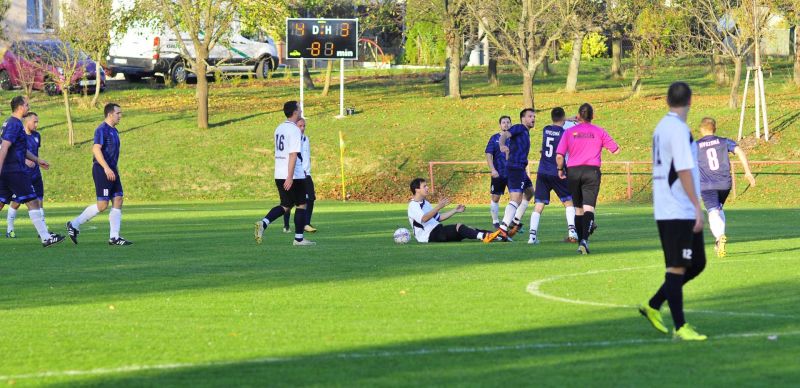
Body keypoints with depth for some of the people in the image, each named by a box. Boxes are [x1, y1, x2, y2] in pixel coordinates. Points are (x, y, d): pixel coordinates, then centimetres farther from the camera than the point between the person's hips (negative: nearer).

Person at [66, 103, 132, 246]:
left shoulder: (114, 131, 17)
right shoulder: (102, 130, -13)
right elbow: (96, 149, -22)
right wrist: (107, 168, -28)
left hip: (112, 171, 9)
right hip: (102, 171, -9)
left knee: (118, 201, 2)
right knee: (102, 205, -9)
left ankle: (114, 237, 3)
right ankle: (74, 224, 3)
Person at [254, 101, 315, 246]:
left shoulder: (279, 129, 13)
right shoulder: (294, 130, -14)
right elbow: (293, 154, -20)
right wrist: (290, 177, -24)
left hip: (279, 174, 8)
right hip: (295, 176, -8)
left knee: (285, 205, 14)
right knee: (301, 205, 5)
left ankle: (263, 223, -8)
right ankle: (299, 238, 7)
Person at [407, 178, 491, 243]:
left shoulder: (425, 203, 22)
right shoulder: (413, 205, -10)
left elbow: (438, 218, 25)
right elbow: (424, 219, -28)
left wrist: (455, 211, 18)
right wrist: (439, 207, -36)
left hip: (436, 231, 9)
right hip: (428, 236, -9)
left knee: (468, 230, -5)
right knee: (458, 227, -25)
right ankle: (482, 236, -42)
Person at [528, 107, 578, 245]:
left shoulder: (546, 130, 7)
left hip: (542, 173, 3)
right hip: (557, 174, -3)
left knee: (538, 205, 1)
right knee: (569, 202, 13)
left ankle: (533, 235, -12)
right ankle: (572, 232, -1)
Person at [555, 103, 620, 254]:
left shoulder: (569, 132, 4)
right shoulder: (599, 132, 3)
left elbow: (559, 156, -3)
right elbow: (616, 150, 8)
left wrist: (560, 169, 14)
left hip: (573, 172, 2)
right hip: (592, 171, -2)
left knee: (578, 208, 14)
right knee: (589, 208, -9)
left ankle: (580, 241, 18)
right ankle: (584, 240, -29)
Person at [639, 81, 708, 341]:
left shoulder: (661, 127, 15)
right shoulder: (678, 129, -14)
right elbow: (684, 171, -20)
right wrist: (697, 207, -20)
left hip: (667, 211, 9)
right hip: (678, 212, -9)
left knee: (697, 264, 14)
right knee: (677, 268, -5)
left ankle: (653, 306, 18)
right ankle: (680, 327, -2)